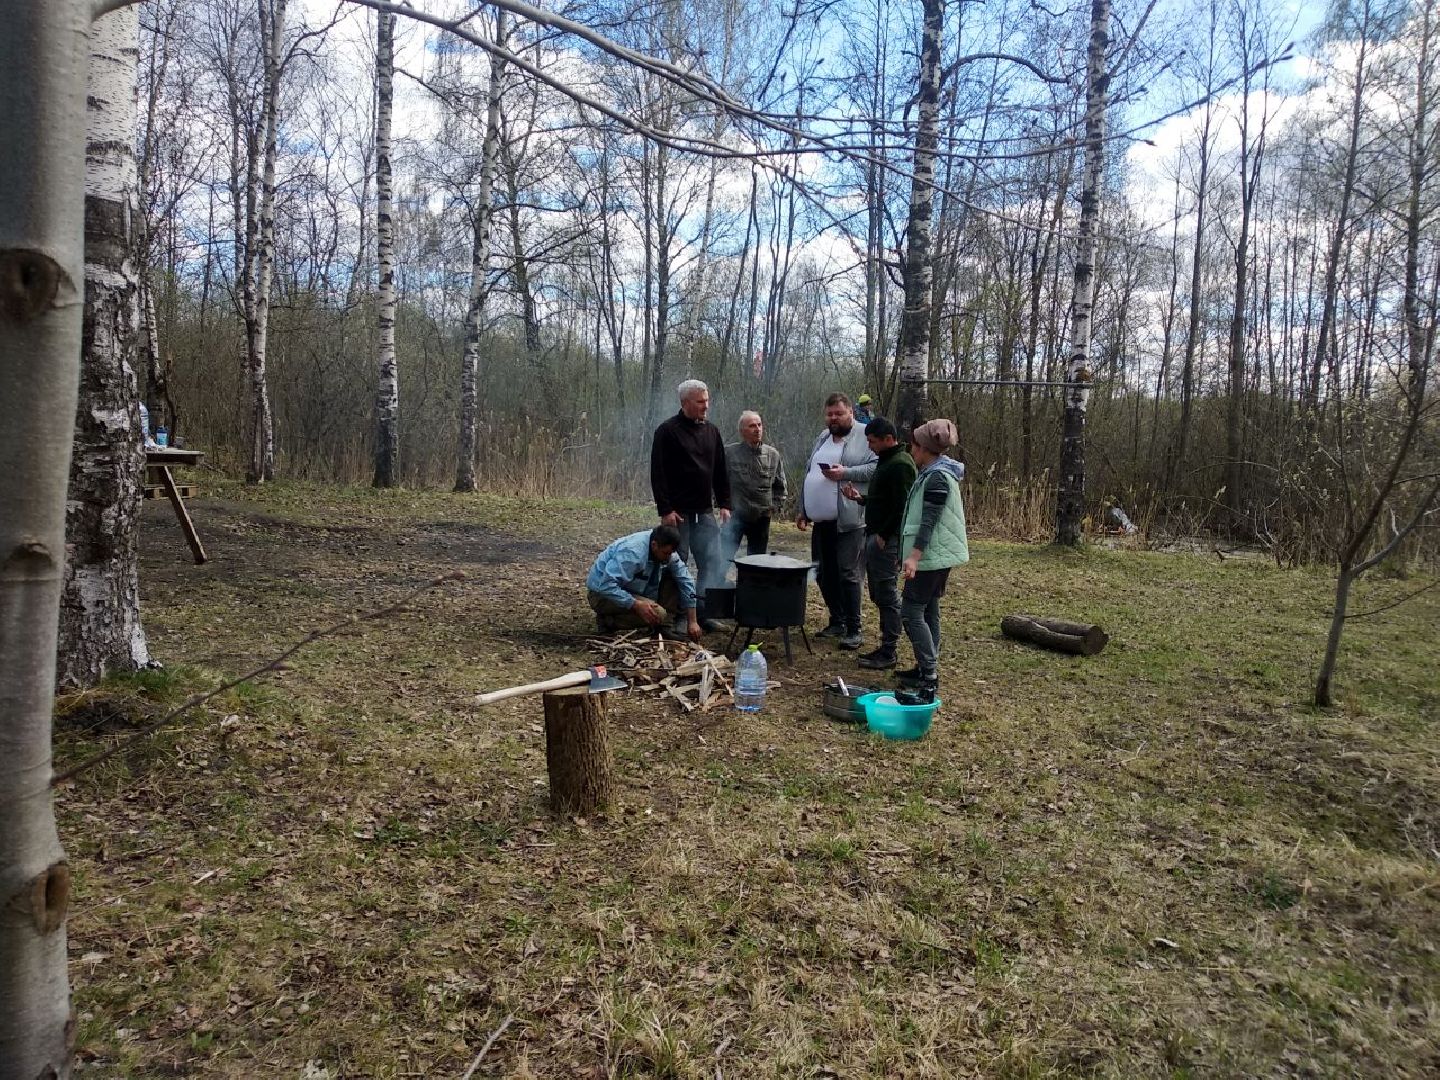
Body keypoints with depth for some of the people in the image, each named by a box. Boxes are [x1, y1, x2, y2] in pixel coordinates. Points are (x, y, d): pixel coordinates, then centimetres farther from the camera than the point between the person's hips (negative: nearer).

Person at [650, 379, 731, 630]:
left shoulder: (712, 431, 11)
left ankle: (704, 611, 7)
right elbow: (658, 473, -11)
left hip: (705, 511, 6)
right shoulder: (668, 431, -7)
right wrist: (665, 509, -16)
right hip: (678, 512, -5)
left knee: (713, 561, 0)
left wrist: (724, 503, 9)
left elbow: (721, 472, 17)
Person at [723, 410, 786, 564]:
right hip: (735, 515, -3)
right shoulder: (729, 452, -6)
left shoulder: (773, 455, 5)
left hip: (762, 518, 4)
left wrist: (774, 505, 7)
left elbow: (780, 485, 16)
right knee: (724, 559, -11)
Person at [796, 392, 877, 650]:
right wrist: (802, 509, 20)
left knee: (848, 575, -8)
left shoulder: (865, 436, -3)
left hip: (849, 521, -8)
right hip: (821, 521, 8)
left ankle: (854, 630, 1)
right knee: (825, 575, 12)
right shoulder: (823, 438, 19)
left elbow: (876, 467, -15)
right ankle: (837, 621, 27)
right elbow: (808, 474, 24)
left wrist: (846, 472, -23)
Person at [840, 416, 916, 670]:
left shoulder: (900, 465, -14)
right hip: (875, 536, 10)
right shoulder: (886, 461, 18)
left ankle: (888, 653, 1)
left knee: (888, 596, -5)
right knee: (878, 594, 13)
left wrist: (884, 535, -19)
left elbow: (902, 507, -21)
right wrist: (860, 497, 11)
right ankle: (886, 646, 21)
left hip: (887, 540, -10)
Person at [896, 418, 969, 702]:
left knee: (911, 611, -10)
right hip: (938, 555, 10)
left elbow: (929, 521, -25)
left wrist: (914, 556, -30)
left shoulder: (937, 478, -17)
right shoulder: (933, 474, 14)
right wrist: (913, 553, 27)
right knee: (928, 610, 13)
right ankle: (927, 668, 20)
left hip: (931, 555, -10)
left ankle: (930, 675, -10)